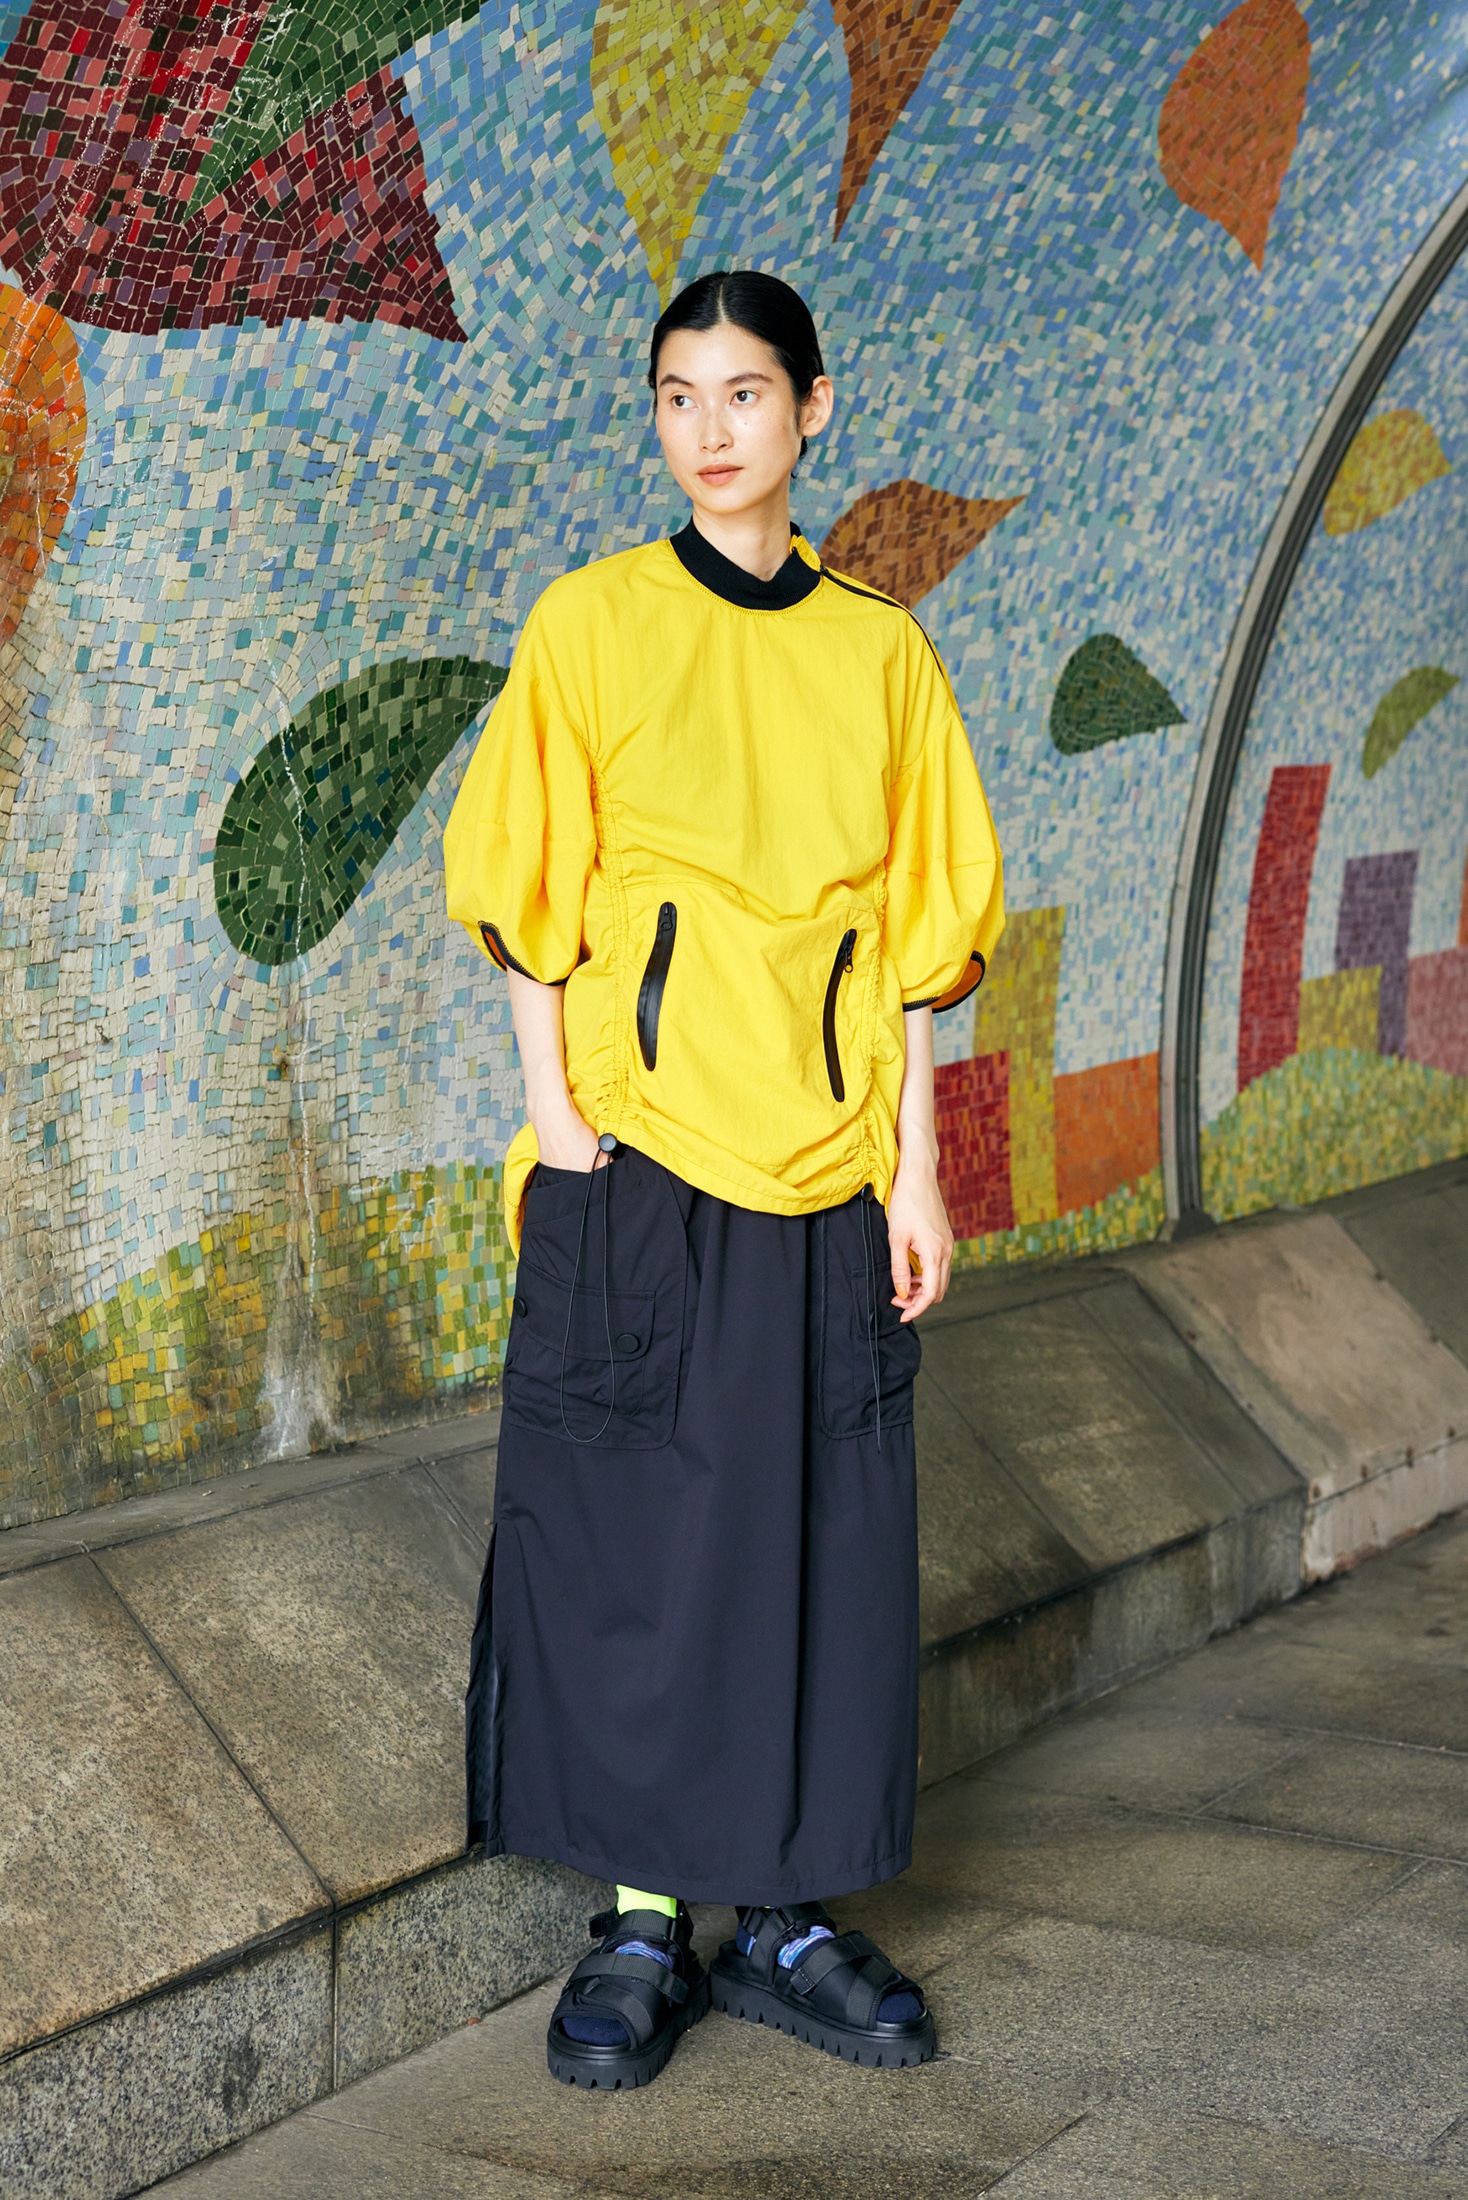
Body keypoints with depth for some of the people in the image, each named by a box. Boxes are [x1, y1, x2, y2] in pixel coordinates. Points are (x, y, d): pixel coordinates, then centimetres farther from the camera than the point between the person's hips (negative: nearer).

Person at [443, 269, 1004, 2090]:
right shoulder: (592, 624, 2)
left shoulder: (881, 652, 8)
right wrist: (556, 1122, -8)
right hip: (636, 1156, -2)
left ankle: (784, 1915, 18)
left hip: (823, 1169, 2)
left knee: (820, 1541, 5)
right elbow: (531, 904, 1)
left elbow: (909, 933, 8)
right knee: (629, 1533, 1)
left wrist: (915, 1168, 3)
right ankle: (642, 1923, 13)